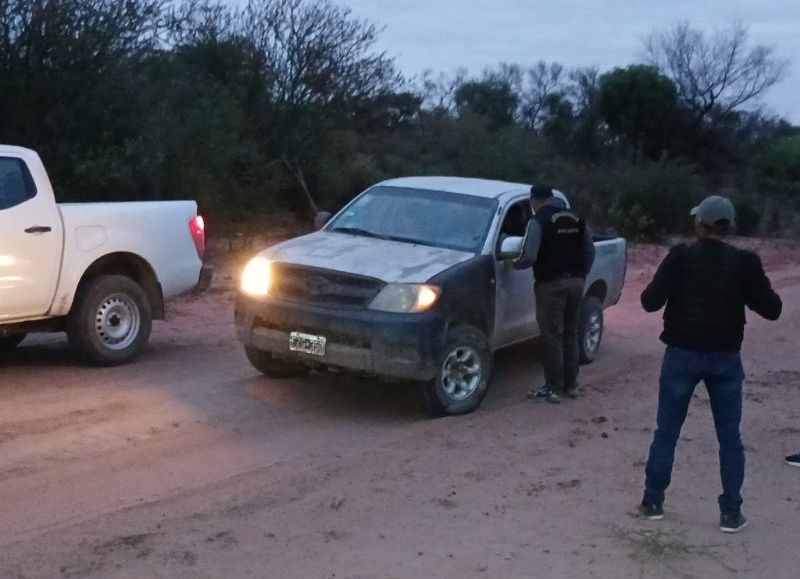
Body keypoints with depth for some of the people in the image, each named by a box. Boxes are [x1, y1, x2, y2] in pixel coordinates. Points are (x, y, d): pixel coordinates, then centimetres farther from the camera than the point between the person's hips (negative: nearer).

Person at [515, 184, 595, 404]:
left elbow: (529, 257, -17)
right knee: (570, 335, 15)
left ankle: (553, 388, 0)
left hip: (551, 284, -7)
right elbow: (590, 252, 13)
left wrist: (515, 263, 2)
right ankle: (571, 384, 20)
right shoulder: (576, 219, 13)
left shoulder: (539, 221, -9)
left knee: (552, 337, -2)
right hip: (575, 282, 7)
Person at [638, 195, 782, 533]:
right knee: (729, 437, 9)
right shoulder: (744, 263, -5)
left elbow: (651, 302, -15)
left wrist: (652, 289, 7)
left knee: (667, 432, 10)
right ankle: (731, 513, 10)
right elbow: (772, 309, -2)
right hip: (725, 359, 1)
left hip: (683, 355, -1)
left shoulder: (680, 257, -10)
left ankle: (653, 502, 16)